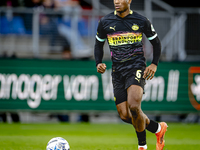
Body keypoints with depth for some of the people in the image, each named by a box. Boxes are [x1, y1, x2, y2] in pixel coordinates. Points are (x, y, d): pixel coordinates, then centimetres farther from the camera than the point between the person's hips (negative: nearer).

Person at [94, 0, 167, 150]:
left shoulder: (141, 21, -1)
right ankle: (158, 128, 22)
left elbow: (156, 42, 11)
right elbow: (99, 44, 18)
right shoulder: (105, 22, 4)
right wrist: (98, 63, 2)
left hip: (136, 67, -4)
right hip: (118, 71, 4)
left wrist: (154, 64, -1)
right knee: (125, 115, -3)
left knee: (133, 107, -26)